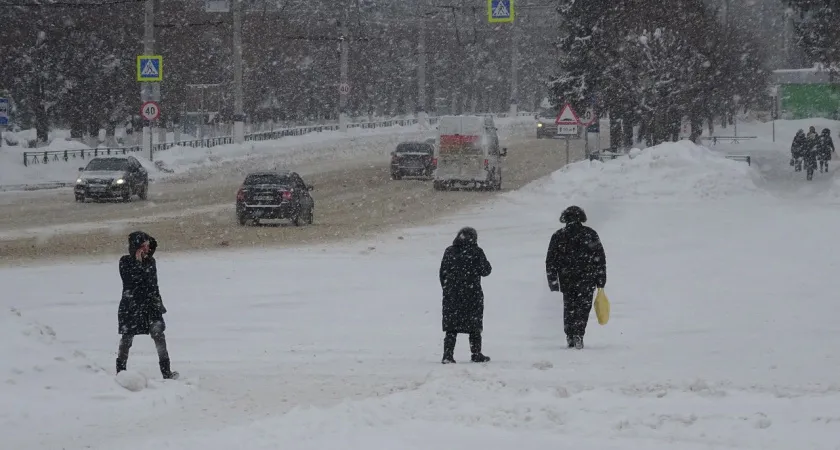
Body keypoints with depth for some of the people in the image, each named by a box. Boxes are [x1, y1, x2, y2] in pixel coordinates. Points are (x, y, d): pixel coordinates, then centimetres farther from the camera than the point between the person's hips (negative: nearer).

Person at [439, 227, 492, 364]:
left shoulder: (449, 251, 3)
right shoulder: (476, 252, -9)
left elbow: (442, 273, 6)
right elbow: (485, 271, -3)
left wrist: (446, 289, 15)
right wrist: (487, 264, 18)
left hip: (451, 295, 3)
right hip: (472, 294, -3)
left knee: (451, 327, 5)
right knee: (474, 326, 10)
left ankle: (448, 355, -5)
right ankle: (476, 354, 15)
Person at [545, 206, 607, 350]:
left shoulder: (558, 236, 4)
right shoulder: (590, 234, 2)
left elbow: (550, 261, 5)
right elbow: (600, 258, 2)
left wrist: (552, 281, 10)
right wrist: (601, 281, 6)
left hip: (566, 279, 1)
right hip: (587, 278, -1)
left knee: (569, 308, 14)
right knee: (583, 306, 1)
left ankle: (570, 337, 13)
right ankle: (578, 335, -14)